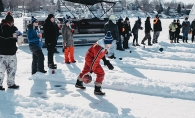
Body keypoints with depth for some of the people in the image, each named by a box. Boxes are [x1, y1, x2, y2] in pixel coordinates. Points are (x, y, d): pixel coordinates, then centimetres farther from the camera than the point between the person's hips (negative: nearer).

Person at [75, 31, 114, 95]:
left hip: (89, 57, 10)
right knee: (101, 73, -11)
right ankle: (97, 90, -4)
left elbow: (102, 54, 11)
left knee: (85, 70, 28)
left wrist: (106, 61, 10)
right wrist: (91, 70, -23)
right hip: (91, 59, -10)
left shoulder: (105, 44, -8)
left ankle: (78, 83, 49)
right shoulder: (100, 49, -35)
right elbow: (95, 60, -30)